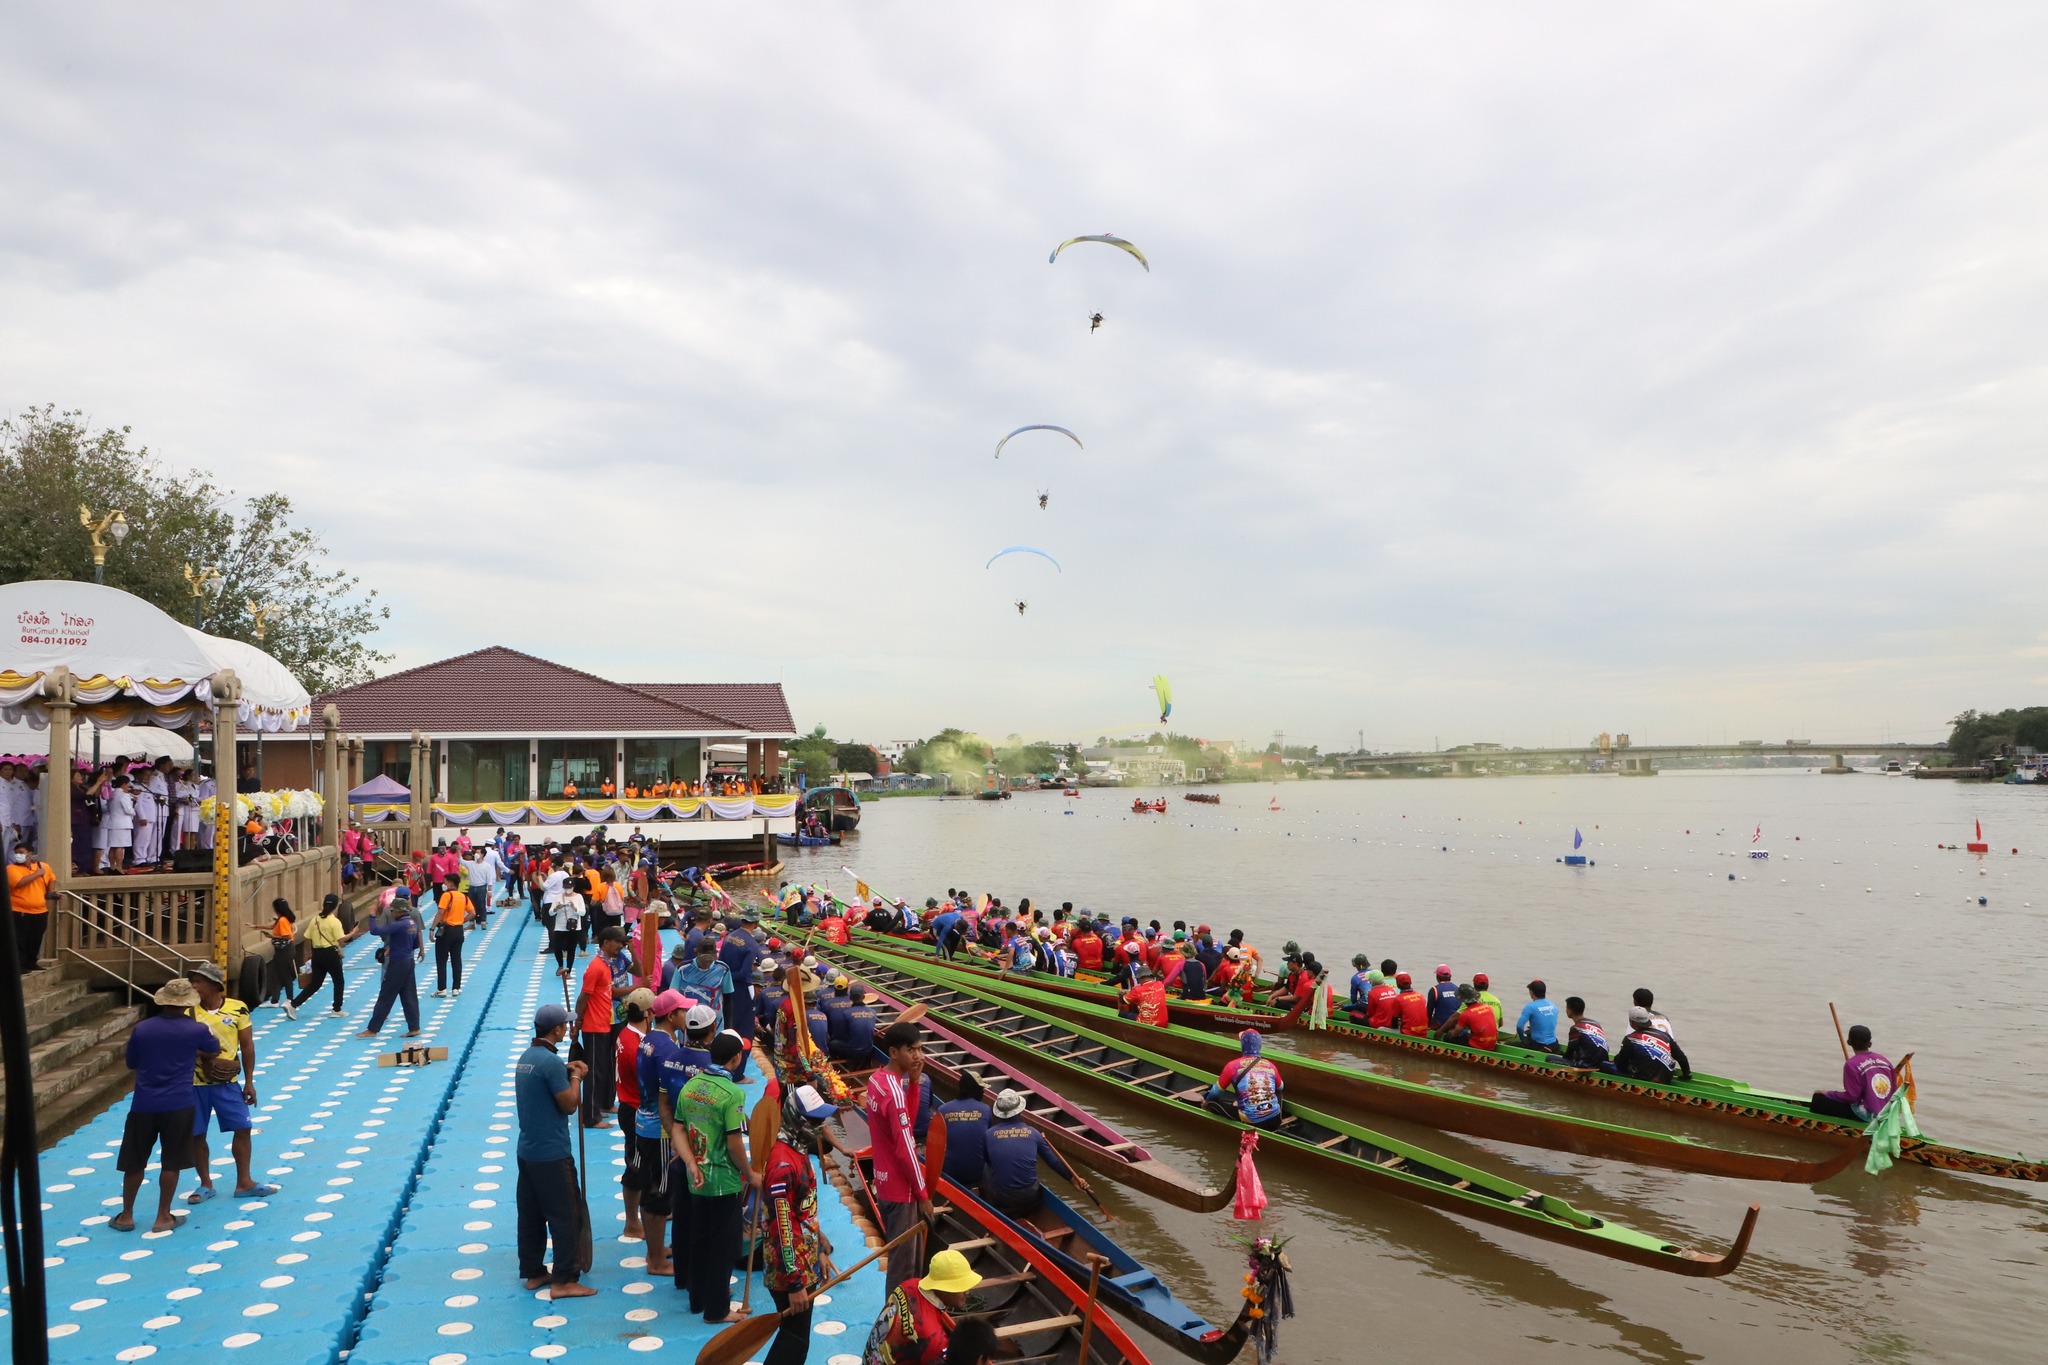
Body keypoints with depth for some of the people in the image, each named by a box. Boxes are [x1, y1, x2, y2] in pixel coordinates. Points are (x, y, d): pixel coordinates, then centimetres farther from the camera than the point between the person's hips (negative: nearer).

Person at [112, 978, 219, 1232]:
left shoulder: (142, 1029, 0)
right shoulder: (195, 1030, -6)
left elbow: (132, 1064, 13)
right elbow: (215, 1051, 13)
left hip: (143, 1105, 2)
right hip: (178, 1106, -2)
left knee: (134, 1163, 15)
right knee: (171, 1163, 7)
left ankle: (126, 1216, 25)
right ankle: (162, 1218, 12)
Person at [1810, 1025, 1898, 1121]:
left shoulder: (1852, 1064, -13)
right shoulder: (1885, 1059, 7)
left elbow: (1851, 1096, -13)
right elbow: (1894, 1090, 11)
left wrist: (1827, 1094, 0)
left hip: (1866, 1114, -7)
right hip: (1887, 1114, 7)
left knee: (1819, 1097, -1)